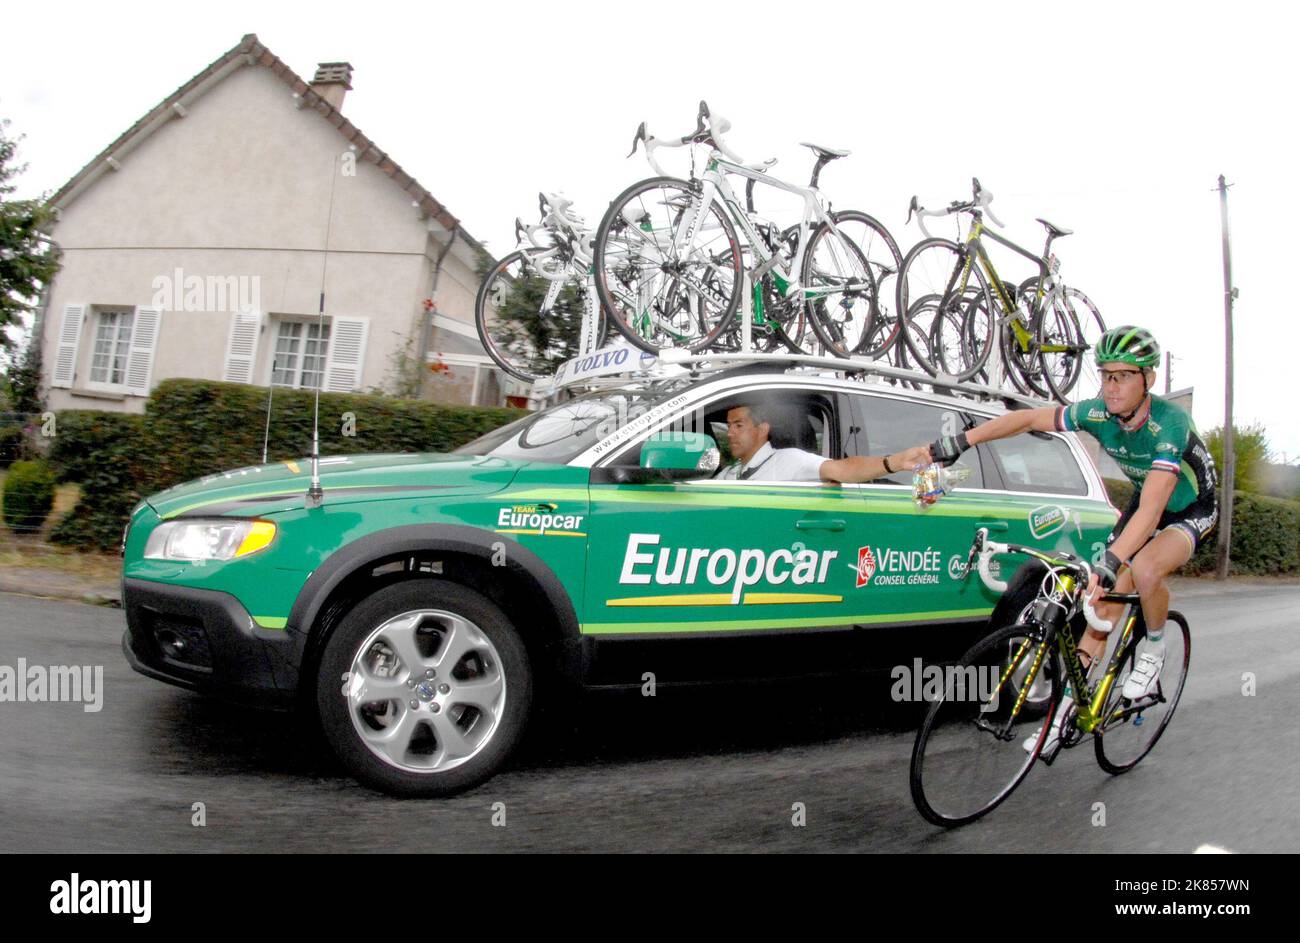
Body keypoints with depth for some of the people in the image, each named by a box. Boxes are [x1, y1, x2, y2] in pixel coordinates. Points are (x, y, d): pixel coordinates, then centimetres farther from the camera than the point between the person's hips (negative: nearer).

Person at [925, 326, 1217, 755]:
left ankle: (1154, 650, -4)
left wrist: (1110, 561, -54)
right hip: (1146, 501, 6)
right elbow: (1029, 418, -11)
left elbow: (1150, 509, -44)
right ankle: (1066, 712, 4)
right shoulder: (1098, 413, -20)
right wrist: (961, 440, -18)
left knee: (1145, 569, -36)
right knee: (1105, 603, -3)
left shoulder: (1170, 423, -35)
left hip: (1191, 510, -5)